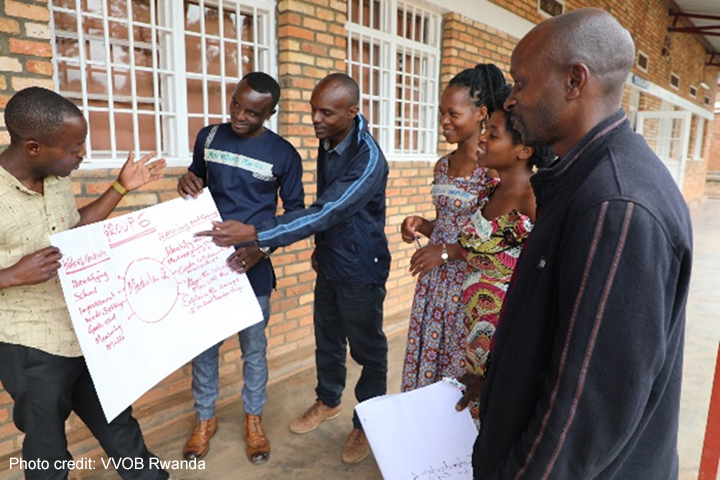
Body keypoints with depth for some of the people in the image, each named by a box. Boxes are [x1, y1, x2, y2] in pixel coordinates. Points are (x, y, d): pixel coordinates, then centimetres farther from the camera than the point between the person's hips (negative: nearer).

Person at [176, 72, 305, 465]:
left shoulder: (283, 155, -7)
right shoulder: (209, 137, 1)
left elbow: (295, 212, -2)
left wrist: (261, 248, -17)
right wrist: (188, 182, -8)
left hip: (252, 265, -2)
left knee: (253, 346, 11)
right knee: (203, 343, 12)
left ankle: (253, 418, 34)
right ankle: (205, 419, 34)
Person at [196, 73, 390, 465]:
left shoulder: (368, 159, -26)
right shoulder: (327, 142, 0)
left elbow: (324, 212, -34)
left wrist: (254, 234, -39)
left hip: (361, 269, -7)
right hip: (329, 263, 7)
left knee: (367, 348, 10)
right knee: (327, 339, 21)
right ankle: (328, 402, 45)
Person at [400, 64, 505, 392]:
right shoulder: (442, 166, 8)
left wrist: (445, 252, -17)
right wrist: (421, 225, -1)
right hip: (435, 280, 7)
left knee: (460, 371, 7)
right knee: (426, 359, 15)